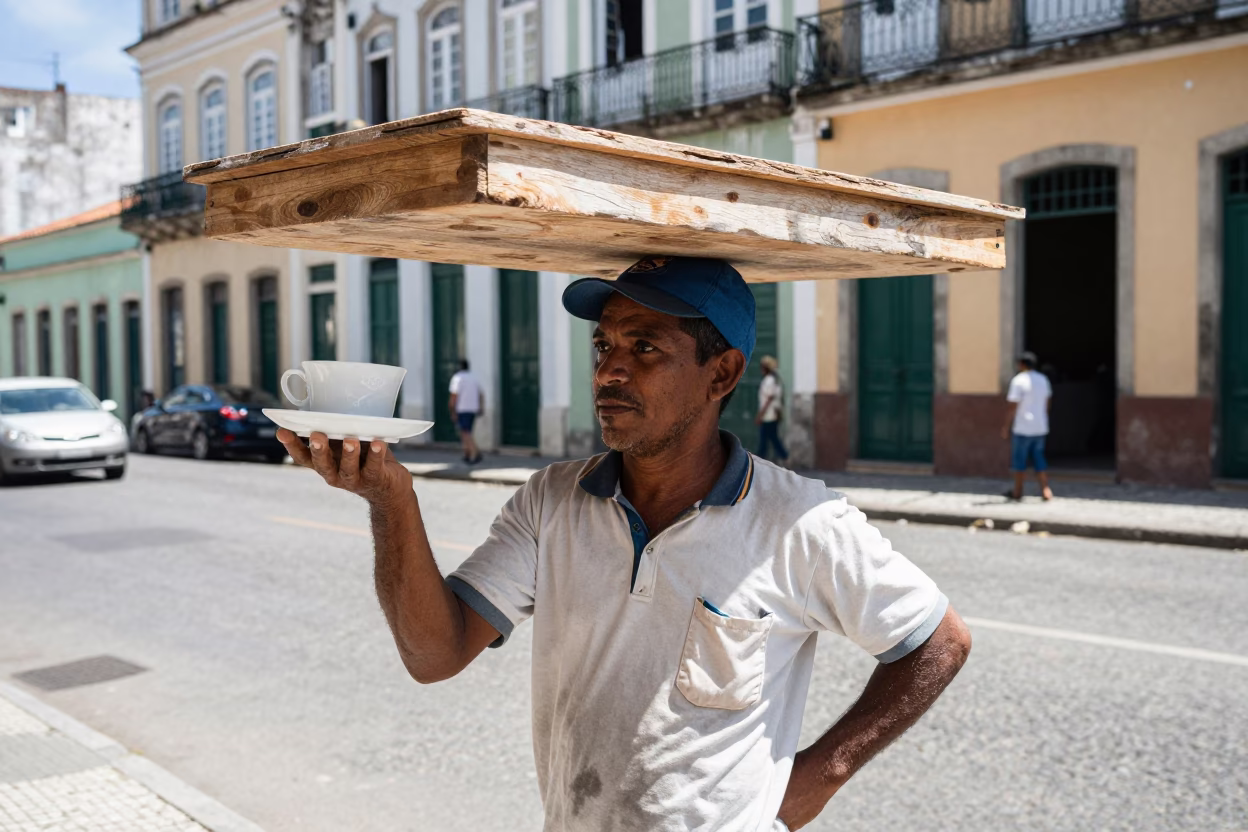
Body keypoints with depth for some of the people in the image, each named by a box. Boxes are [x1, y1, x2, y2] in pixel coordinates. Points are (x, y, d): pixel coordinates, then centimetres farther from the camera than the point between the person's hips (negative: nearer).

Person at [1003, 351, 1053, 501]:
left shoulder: (1019, 381, -14)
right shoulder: (1043, 379, 8)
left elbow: (1012, 407, -16)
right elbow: (1047, 402, 16)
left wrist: (1006, 427, -9)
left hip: (1022, 428, -6)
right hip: (1040, 427, 6)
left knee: (1019, 459, 5)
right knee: (1038, 458, 12)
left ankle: (1017, 491, 14)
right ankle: (1045, 490, 3)